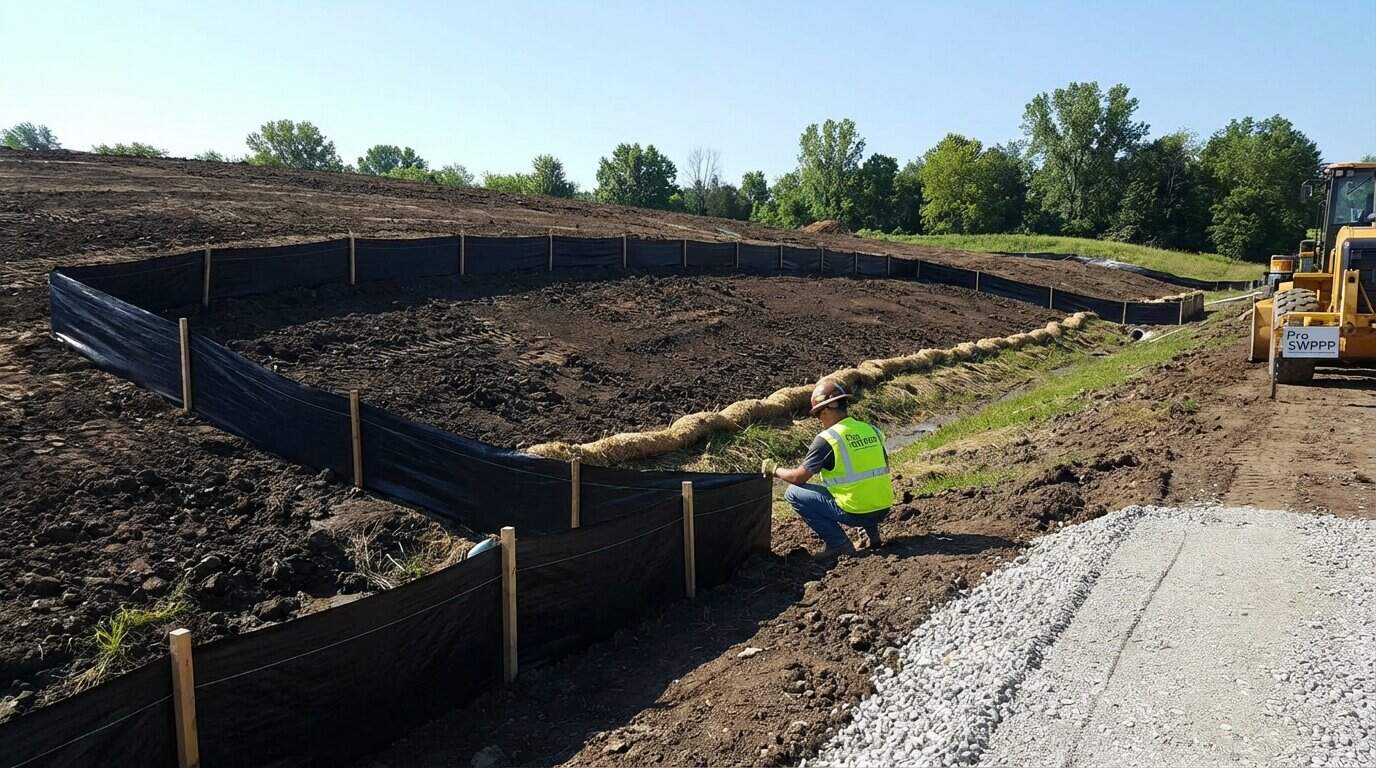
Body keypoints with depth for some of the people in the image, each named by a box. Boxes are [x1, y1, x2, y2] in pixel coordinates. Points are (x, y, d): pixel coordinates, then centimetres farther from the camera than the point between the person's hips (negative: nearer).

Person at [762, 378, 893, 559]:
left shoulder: (827, 438, -12)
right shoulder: (871, 429, 7)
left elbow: (799, 477, -7)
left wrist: (774, 469, 11)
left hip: (856, 512, -7)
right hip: (884, 510, 7)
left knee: (793, 493, 2)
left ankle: (837, 543, -1)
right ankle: (872, 533, 22)